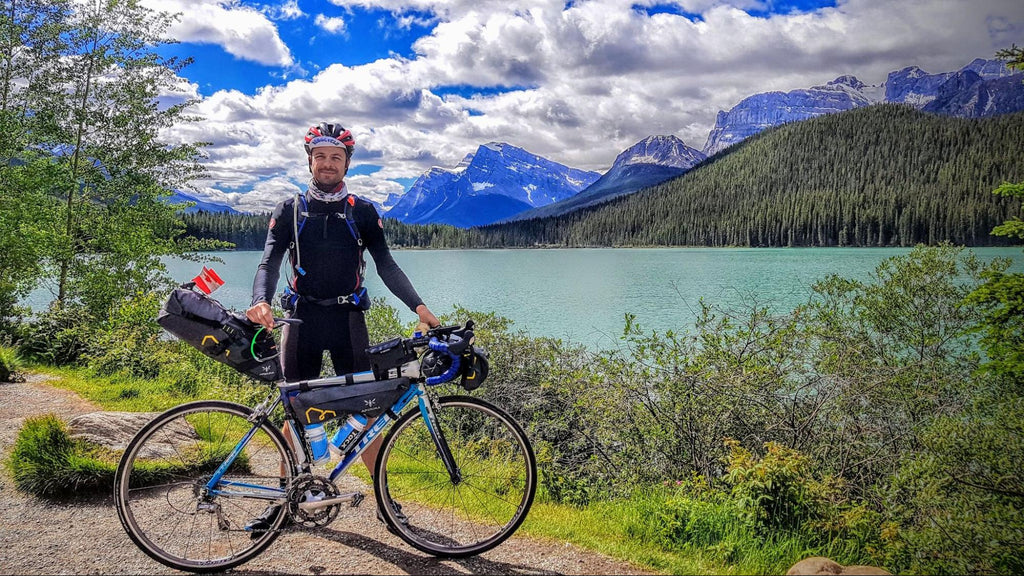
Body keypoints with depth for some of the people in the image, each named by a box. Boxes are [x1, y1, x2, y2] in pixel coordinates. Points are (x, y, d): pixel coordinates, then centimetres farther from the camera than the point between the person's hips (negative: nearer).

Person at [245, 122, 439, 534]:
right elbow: (270, 261, -5)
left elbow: (386, 265, 0)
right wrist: (261, 301, -27)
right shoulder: (290, 211, 6)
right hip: (303, 318, 1)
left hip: (348, 319, 0)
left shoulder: (362, 212, 6)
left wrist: (418, 306, -15)